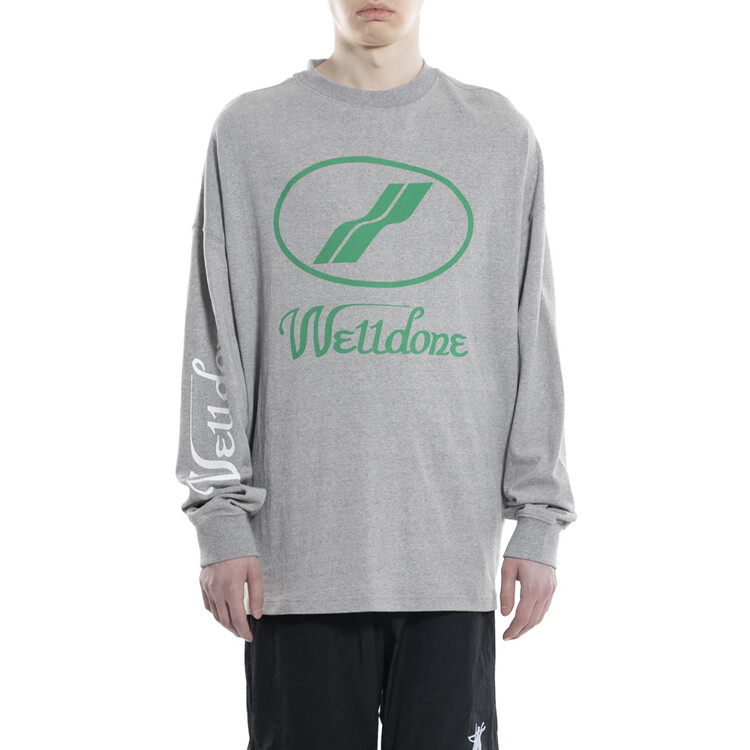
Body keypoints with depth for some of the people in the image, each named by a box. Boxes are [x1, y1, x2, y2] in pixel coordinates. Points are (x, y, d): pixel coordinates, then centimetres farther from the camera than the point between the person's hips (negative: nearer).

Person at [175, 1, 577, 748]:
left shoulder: (502, 135, 9)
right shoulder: (249, 131, 6)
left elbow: (534, 343, 8)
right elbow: (216, 343, 4)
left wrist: (539, 520, 4)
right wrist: (221, 518, -1)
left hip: (453, 552, 1)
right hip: (298, 551, 0)